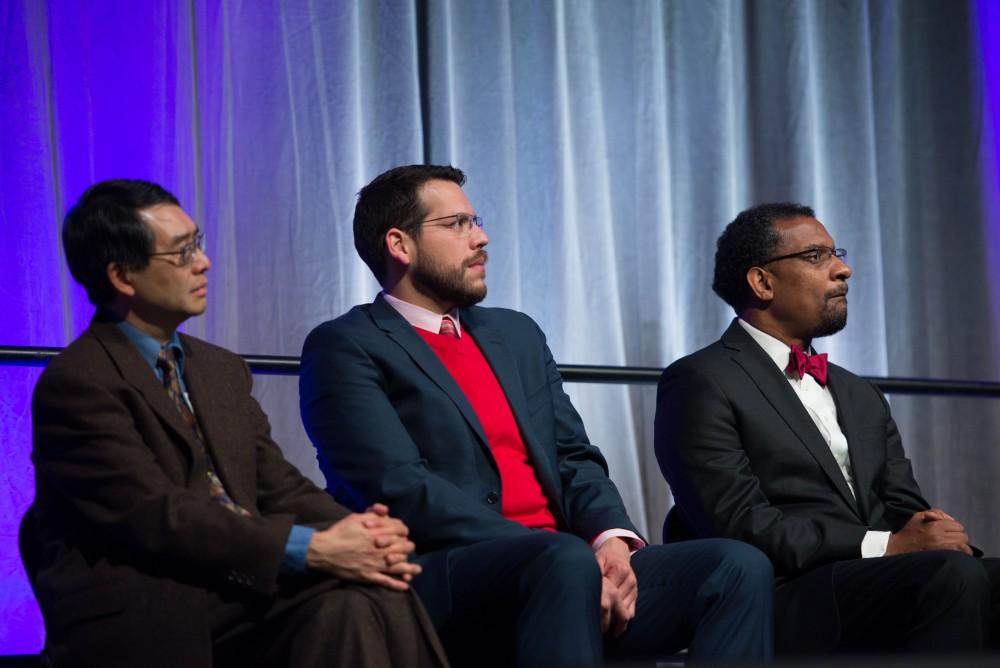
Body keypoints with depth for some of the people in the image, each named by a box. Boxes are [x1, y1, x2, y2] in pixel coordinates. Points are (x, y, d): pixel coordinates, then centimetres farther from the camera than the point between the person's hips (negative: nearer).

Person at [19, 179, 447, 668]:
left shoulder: (223, 370, 21)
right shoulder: (75, 383, -5)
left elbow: (278, 488, 15)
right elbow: (154, 515, -15)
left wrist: (358, 528, -8)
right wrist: (313, 549, -21)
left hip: (245, 591, 7)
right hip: (148, 618, -7)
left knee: (376, 598, -25)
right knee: (345, 605, -33)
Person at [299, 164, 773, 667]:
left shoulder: (516, 334, 25)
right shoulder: (344, 348, 1)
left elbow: (574, 458, 18)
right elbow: (401, 488, -12)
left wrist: (611, 539, -7)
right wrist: (569, 556, -19)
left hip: (557, 563, 7)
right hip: (443, 585, -7)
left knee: (738, 566, -16)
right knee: (566, 561, -39)